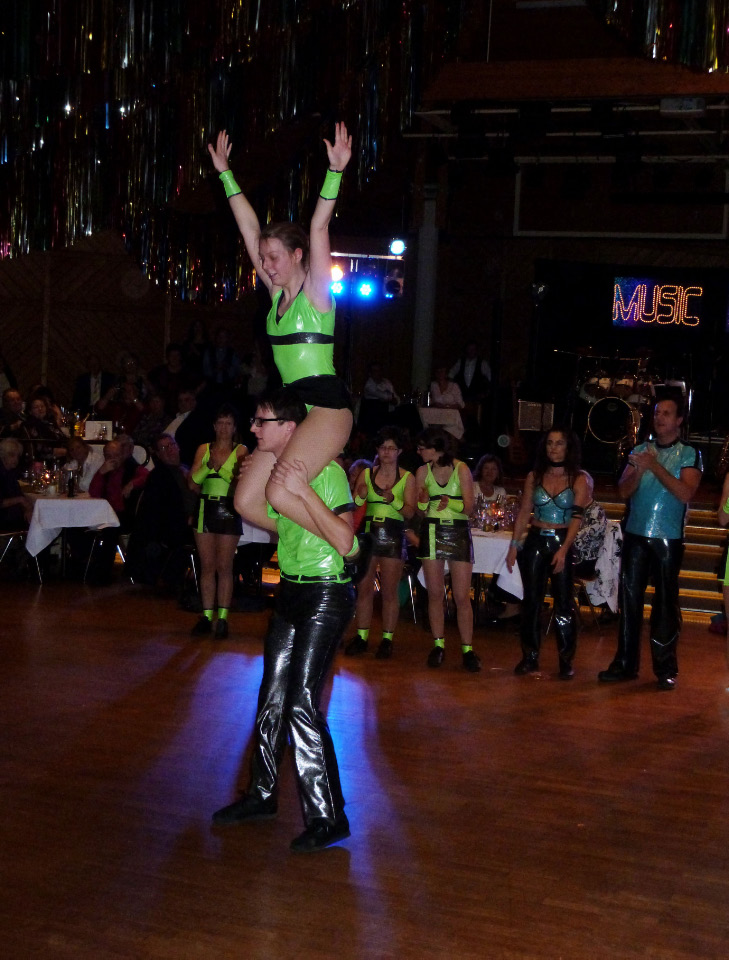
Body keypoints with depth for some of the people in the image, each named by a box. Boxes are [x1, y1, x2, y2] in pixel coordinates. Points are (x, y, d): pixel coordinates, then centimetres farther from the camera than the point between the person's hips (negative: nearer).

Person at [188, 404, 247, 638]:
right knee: (207, 566, 5)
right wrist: (208, 466, -15)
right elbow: (193, 483, 1)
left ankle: (222, 618, 2)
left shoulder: (241, 451, 2)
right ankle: (206, 616, 11)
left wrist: (220, 468, -22)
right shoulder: (204, 449, 10)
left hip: (229, 511, -3)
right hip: (206, 509, 3)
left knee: (224, 567, -3)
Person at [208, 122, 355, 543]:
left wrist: (336, 171, -26)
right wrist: (225, 173, 18)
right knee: (247, 500, 1)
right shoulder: (277, 292, 14)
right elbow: (249, 227, 16)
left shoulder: (316, 290, -3)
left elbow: (319, 228, -16)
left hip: (327, 405, -8)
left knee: (280, 493, -24)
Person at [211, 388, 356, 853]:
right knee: (272, 696, 14)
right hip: (292, 591, 9)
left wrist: (303, 491, -30)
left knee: (302, 702, -10)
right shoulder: (276, 469, 8)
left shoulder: (326, 472, -18)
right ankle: (262, 796, 29)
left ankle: (328, 818, -1)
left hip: (326, 596, -9)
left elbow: (343, 542, -28)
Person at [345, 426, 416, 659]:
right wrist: (360, 496, -16)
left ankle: (387, 639, 9)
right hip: (369, 532, 2)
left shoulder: (407, 478, 3)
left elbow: (410, 512, -5)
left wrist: (393, 499, -22)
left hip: (393, 536, -2)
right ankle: (361, 637, 11)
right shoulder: (367, 474, 10)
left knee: (389, 591, 0)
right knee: (364, 587, 3)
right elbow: (353, 506, 5)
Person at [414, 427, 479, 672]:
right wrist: (424, 500, -20)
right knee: (434, 593, 5)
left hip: (458, 533, -3)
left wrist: (450, 502, -28)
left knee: (462, 596, -4)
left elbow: (469, 506, -9)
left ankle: (467, 649, 2)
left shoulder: (461, 469, -6)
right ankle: (438, 645, 14)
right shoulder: (423, 471, 3)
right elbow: (420, 510, 3)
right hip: (432, 532, 3)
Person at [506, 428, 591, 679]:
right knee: (531, 600, 5)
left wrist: (563, 549, -19)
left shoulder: (579, 479, -1)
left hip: (562, 543, -2)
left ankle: (566, 660, 6)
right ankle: (530, 656, 13)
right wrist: (514, 545, 1)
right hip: (535, 542, 3)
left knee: (564, 603, -2)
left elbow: (576, 517, -9)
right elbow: (524, 513, 8)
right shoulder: (534, 477, 7)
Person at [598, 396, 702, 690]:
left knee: (665, 604, 1)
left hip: (668, 539, -3)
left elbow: (685, 493, -13)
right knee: (629, 599, 4)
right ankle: (625, 663, 12)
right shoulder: (640, 451, 11)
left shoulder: (690, 455, 1)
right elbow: (624, 490, 5)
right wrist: (639, 470, -14)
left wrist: (656, 467, -19)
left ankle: (666, 669, 8)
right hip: (636, 535, 3)